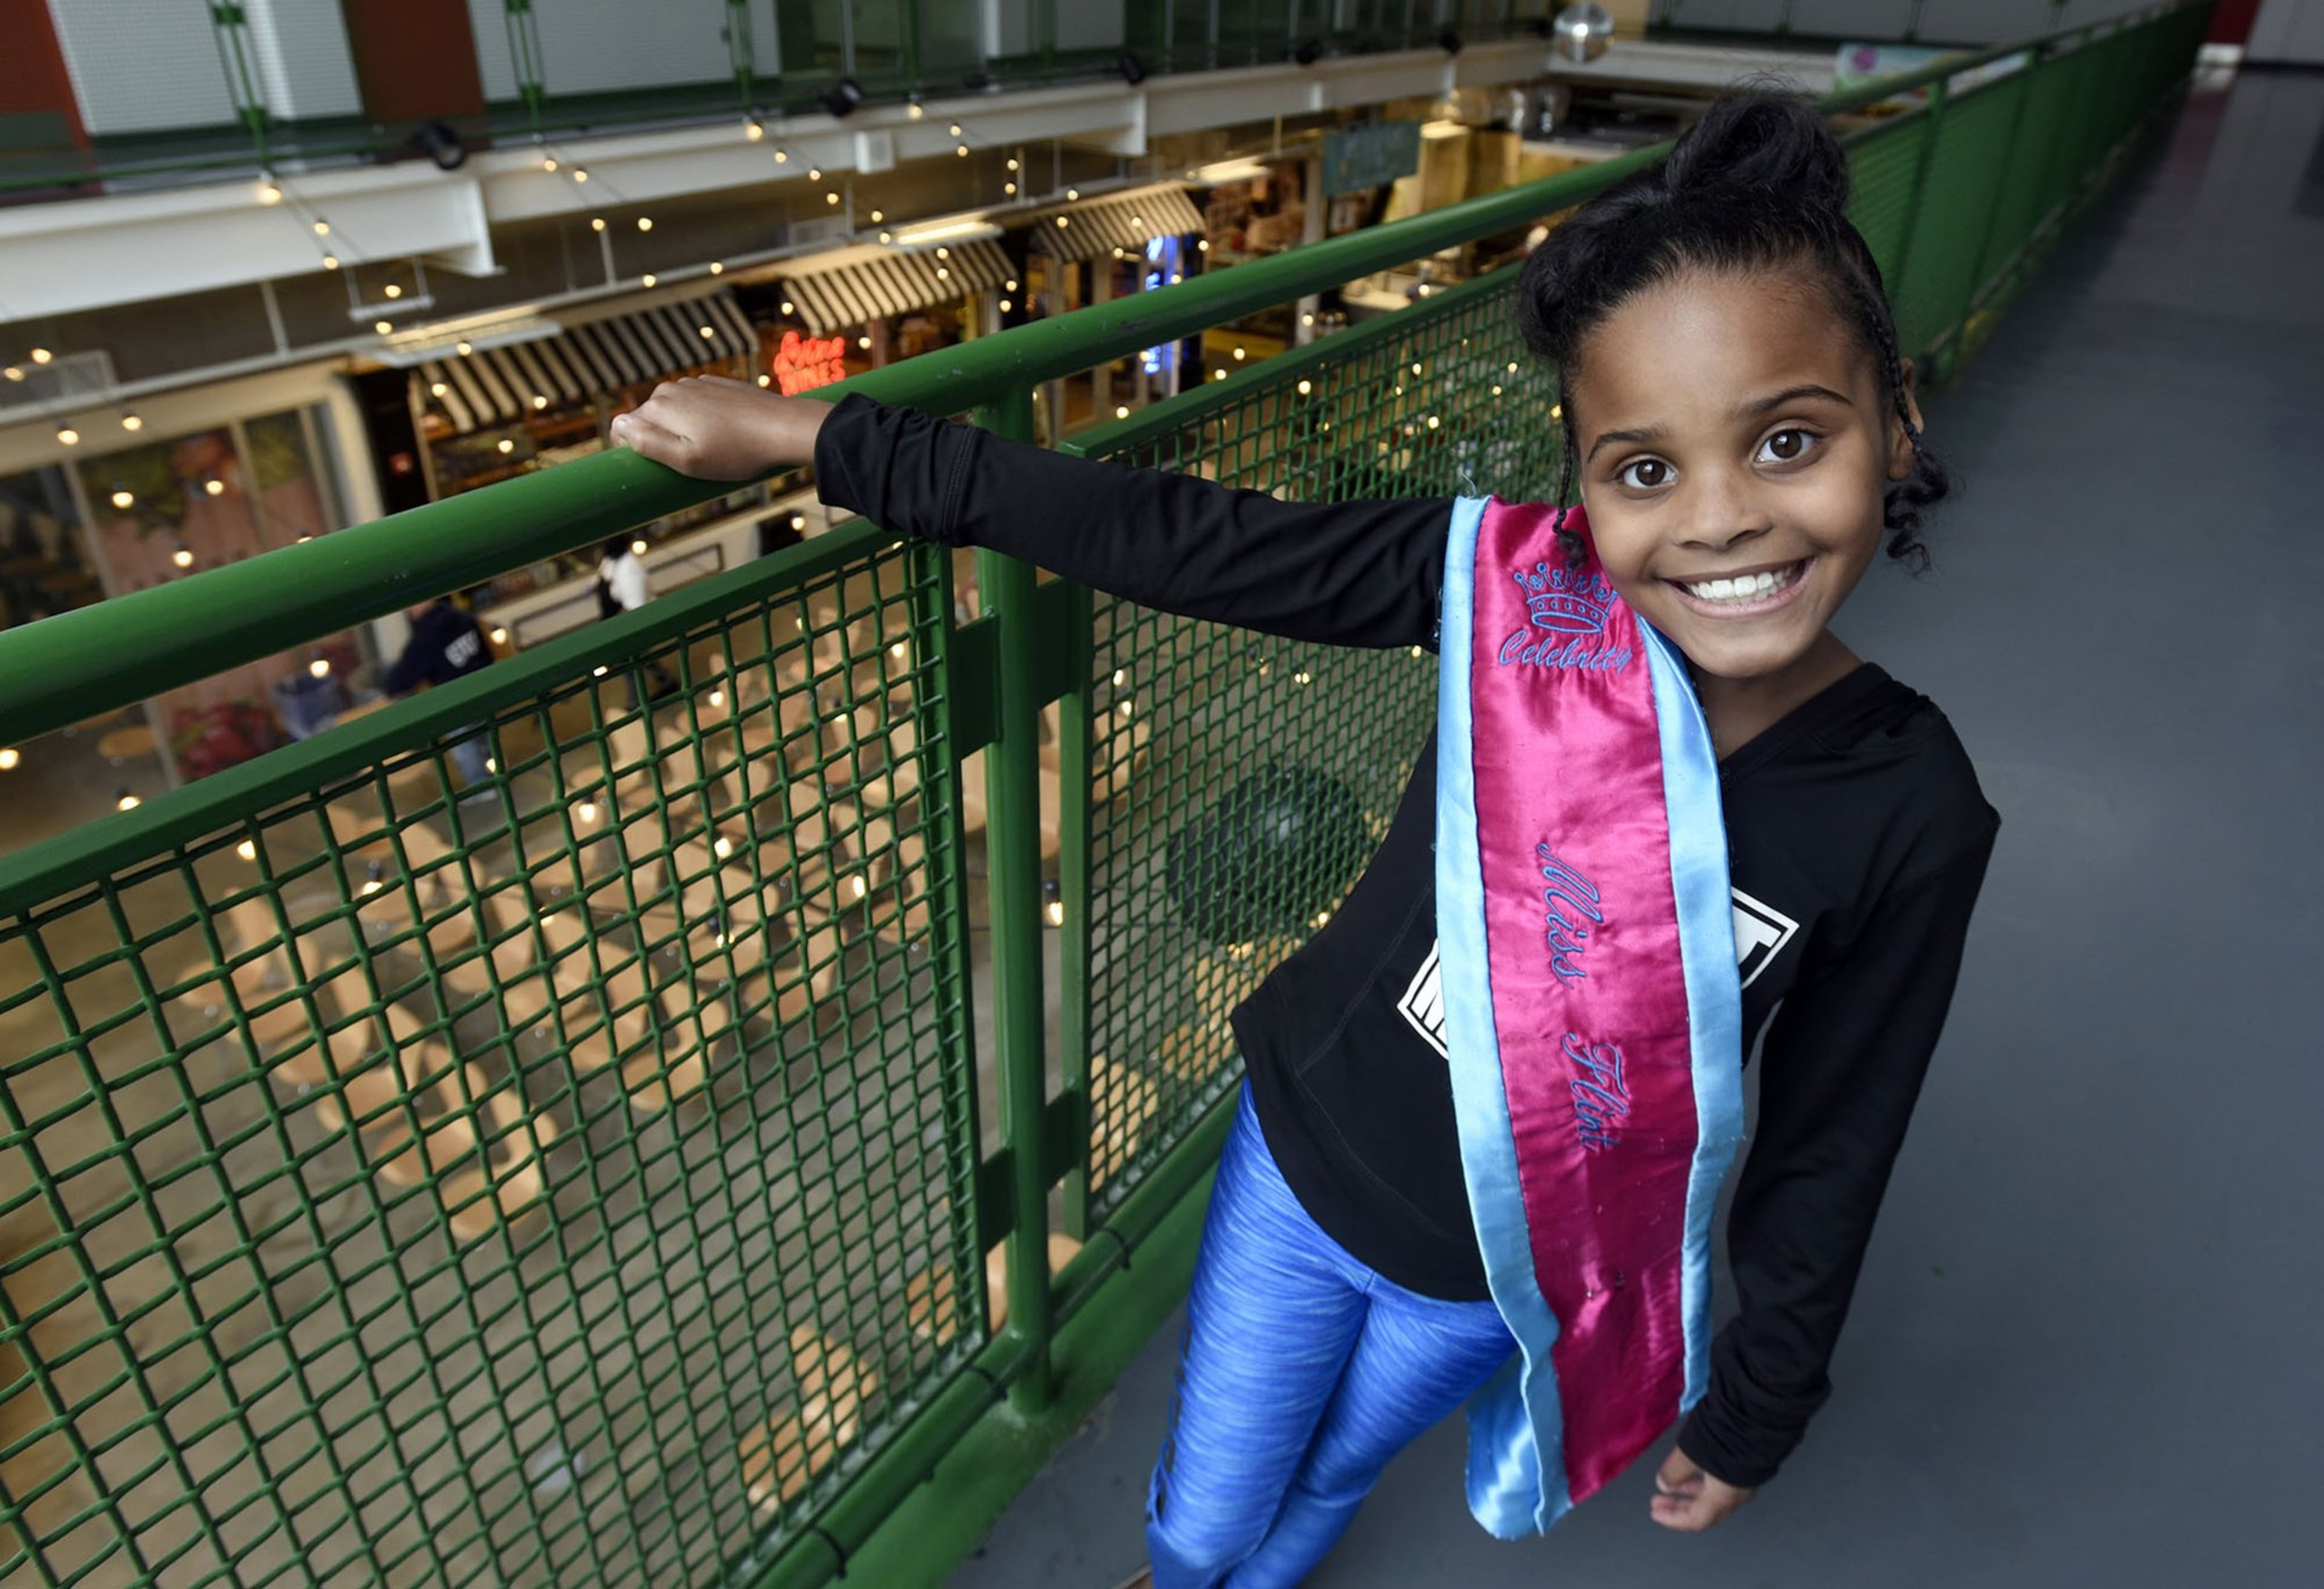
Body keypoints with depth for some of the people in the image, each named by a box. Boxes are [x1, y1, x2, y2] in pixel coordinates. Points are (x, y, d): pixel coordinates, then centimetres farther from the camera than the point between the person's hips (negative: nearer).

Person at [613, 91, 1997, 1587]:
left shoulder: (1913, 814, -21)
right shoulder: (1513, 584, -24)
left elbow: (1828, 1144, -8)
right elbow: (1168, 539, -21)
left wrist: (1752, 1407, 5)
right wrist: (812, 435, -18)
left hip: (1507, 1271, 0)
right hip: (1299, 1161, 1)